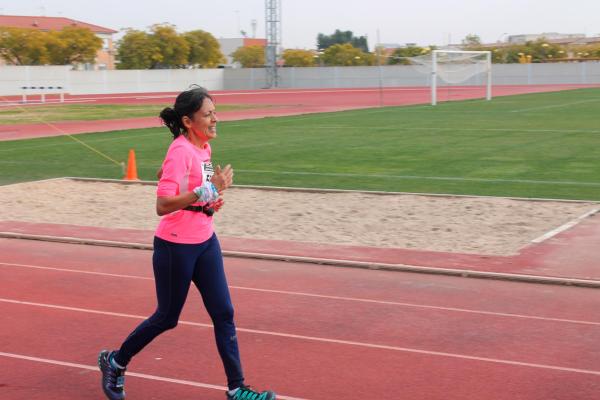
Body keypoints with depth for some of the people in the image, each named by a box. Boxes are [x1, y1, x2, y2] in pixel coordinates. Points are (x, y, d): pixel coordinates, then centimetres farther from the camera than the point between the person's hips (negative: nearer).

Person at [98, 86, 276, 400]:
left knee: (223, 313, 3)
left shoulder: (203, 146, 4)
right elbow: (162, 206, -28)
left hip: (205, 241, 8)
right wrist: (207, 190, -33)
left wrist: (211, 198, 6)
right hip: (176, 247, -8)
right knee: (167, 318, 8)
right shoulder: (180, 151, -21)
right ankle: (115, 361, 31)